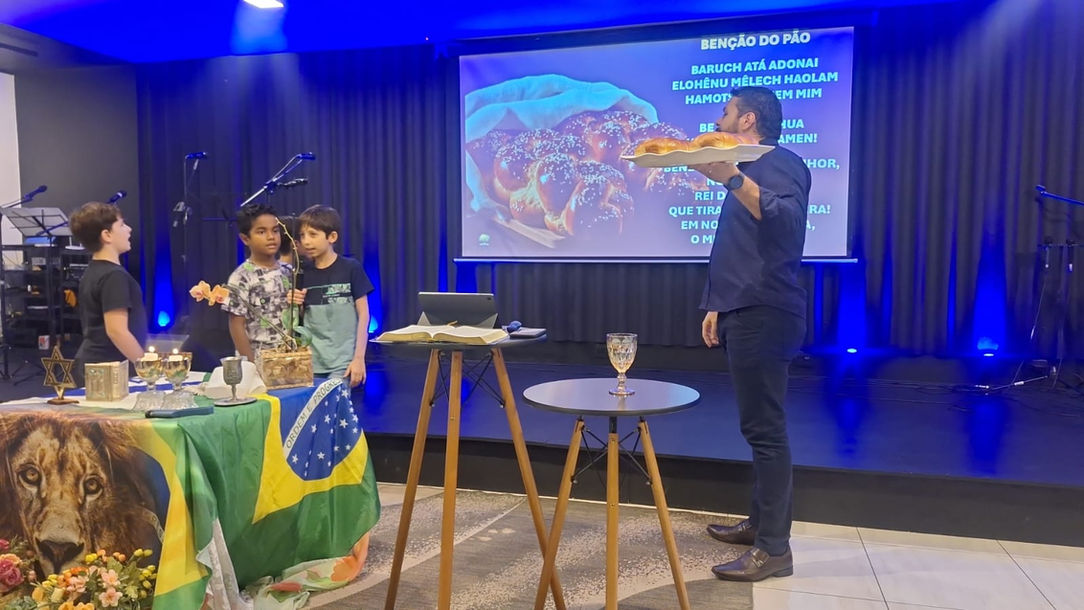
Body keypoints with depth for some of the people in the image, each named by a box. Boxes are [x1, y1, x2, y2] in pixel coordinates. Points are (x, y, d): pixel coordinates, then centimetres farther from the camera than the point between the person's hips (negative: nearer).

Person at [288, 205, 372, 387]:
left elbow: (363, 315, -4)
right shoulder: (302, 273, 7)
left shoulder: (351, 268, -5)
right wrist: (293, 304, -6)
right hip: (310, 361, 4)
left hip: (342, 362, -4)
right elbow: (298, 320, 15)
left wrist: (359, 358, -8)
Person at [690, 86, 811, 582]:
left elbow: (787, 221, -30)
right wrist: (717, 305, 22)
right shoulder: (752, 171, 22)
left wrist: (732, 179, -41)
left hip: (764, 316, -10)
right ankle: (760, 523, 24)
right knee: (759, 426, 14)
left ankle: (774, 549, 0)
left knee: (765, 428, -8)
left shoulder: (780, 163, -9)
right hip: (746, 313, 10)